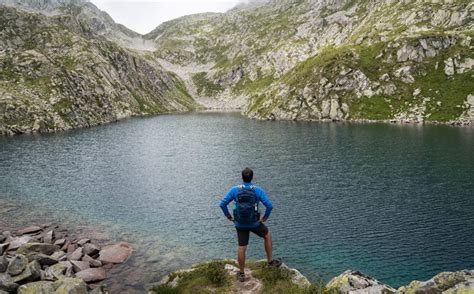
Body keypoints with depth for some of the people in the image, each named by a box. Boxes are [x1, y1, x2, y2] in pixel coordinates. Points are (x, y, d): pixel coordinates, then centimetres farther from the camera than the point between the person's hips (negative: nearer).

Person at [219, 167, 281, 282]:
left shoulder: (234, 190, -11)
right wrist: (265, 217, 1)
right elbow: (270, 206, -16)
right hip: (254, 223, -1)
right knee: (267, 236, 26)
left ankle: (242, 274, 24)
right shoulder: (258, 190, -14)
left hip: (240, 224, 1)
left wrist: (229, 216, 4)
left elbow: (222, 204, -10)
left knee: (242, 248, 13)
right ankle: (270, 261, 33)